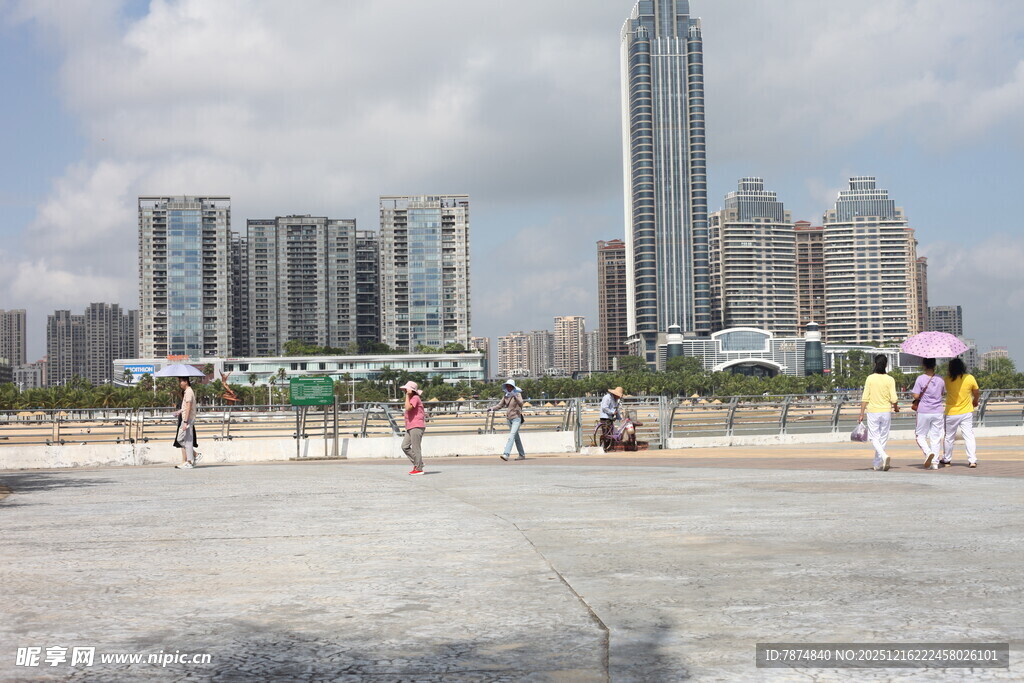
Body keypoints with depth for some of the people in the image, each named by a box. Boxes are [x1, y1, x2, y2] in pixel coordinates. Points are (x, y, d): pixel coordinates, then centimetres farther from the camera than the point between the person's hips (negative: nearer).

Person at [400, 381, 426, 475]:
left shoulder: (415, 398, -11)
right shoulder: (411, 399, 21)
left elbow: (408, 408, -27)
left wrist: (407, 396, -21)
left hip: (416, 427, -11)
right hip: (411, 428, 11)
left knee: (416, 448, -7)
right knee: (405, 446, 8)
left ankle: (419, 469, -1)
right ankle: (417, 463, 14)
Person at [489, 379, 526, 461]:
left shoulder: (518, 394, -10)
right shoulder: (506, 395, 7)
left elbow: (521, 403, -26)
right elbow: (500, 405, 13)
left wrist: (515, 396, -44)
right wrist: (492, 408, -4)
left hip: (516, 418, -7)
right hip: (509, 418, 7)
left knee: (511, 436, -20)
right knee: (516, 437, 15)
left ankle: (506, 454, -31)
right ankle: (522, 455, 26)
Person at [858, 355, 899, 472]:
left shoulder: (870, 378, -5)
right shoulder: (890, 380, -4)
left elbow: (865, 398, -7)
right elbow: (894, 399, -7)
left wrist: (862, 414, -1)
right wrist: (896, 408, 15)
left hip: (873, 412, -1)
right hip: (886, 411, 1)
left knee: (874, 437, 5)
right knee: (883, 438, 11)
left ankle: (884, 455, -21)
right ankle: (878, 464, 15)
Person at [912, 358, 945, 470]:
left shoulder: (921, 379, -11)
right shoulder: (940, 379, 1)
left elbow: (916, 396, -14)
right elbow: (943, 394, 14)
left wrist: (916, 402, 7)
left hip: (924, 411, -3)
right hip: (938, 412, 3)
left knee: (921, 435, 9)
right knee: (936, 437, 7)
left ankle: (928, 452, -16)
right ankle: (935, 462, 6)